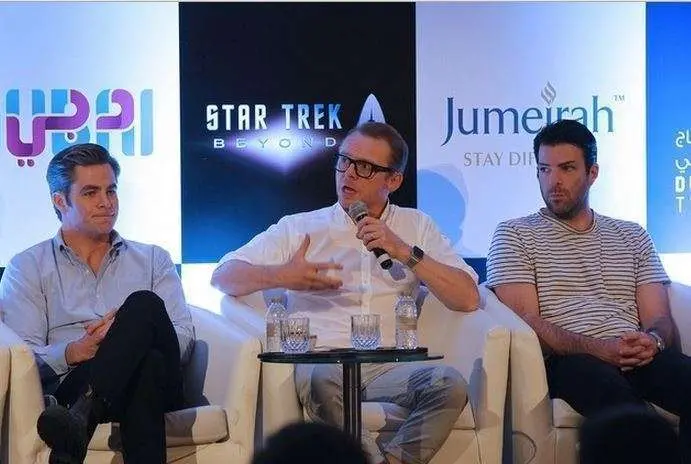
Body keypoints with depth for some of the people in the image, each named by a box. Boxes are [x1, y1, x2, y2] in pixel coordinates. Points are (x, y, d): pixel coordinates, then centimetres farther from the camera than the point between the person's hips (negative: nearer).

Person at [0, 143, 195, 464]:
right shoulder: (27, 268, 19)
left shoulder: (153, 260, 26)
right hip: (69, 386, -3)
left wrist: (132, 333, -10)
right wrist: (73, 353, -15)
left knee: (144, 304, -32)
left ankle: (83, 414, -48)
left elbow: (184, 339, 10)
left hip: (157, 386, 3)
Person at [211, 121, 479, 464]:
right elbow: (223, 276, 12)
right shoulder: (299, 227, 18)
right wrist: (282, 276, -8)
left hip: (390, 368, 1)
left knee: (450, 384, -31)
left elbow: (467, 298, 8)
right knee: (324, 380, -37)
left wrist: (404, 252, -3)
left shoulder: (416, 227, 20)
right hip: (321, 363, -1)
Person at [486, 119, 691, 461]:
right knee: (605, 382, -39)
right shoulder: (514, 235, 13)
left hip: (638, 357, 3)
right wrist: (599, 348, -16)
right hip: (566, 360, -3)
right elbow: (526, 323, 0)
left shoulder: (633, 238, 25)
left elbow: (660, 319, 15)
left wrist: (652, 341, -12)